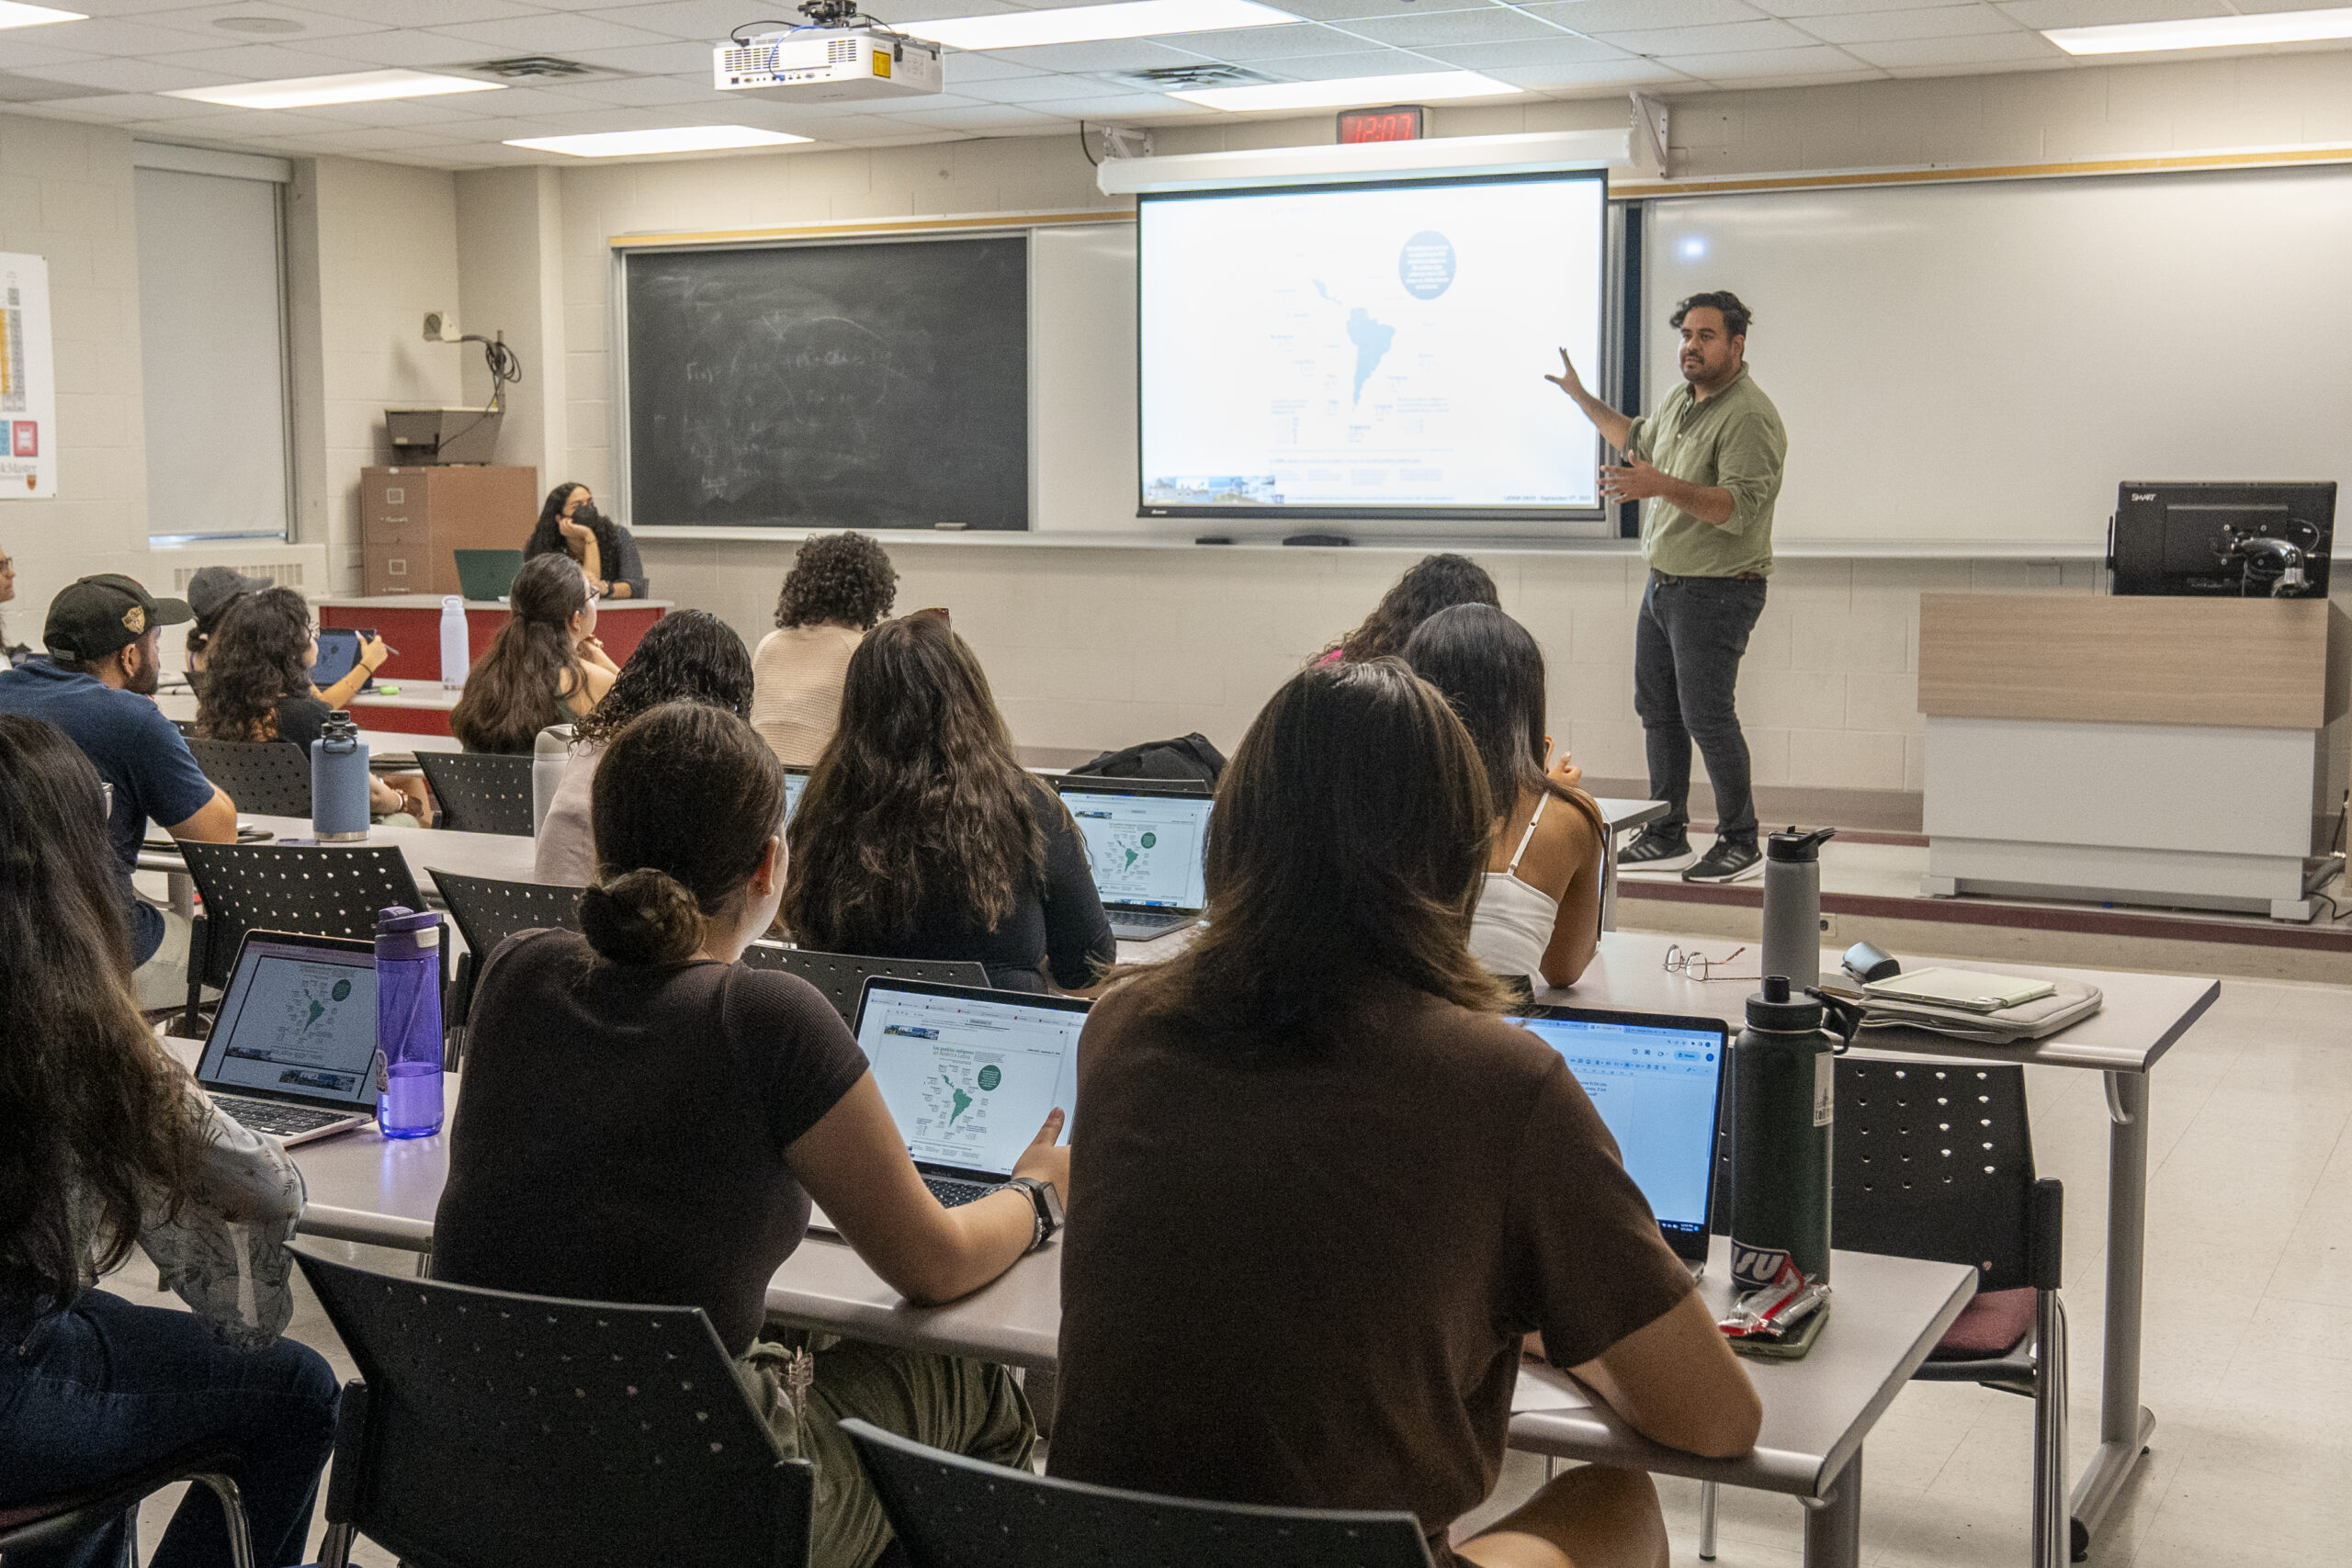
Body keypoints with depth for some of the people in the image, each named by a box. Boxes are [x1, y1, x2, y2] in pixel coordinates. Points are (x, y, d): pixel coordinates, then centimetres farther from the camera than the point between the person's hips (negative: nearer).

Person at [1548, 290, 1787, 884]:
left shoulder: (1749, 417, -19)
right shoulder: (1679, 399, 11)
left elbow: (1738, 508, -29)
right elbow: (1638, 440, 33)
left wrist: (1662, 486, -41)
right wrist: (1579, 395, 35)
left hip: (1716, 590, -9)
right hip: (1663, 584, 9)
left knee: (1706, 714, -7)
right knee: (1657, 708, 12)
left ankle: (1740, 844, 6)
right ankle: (1666, 837, 22)